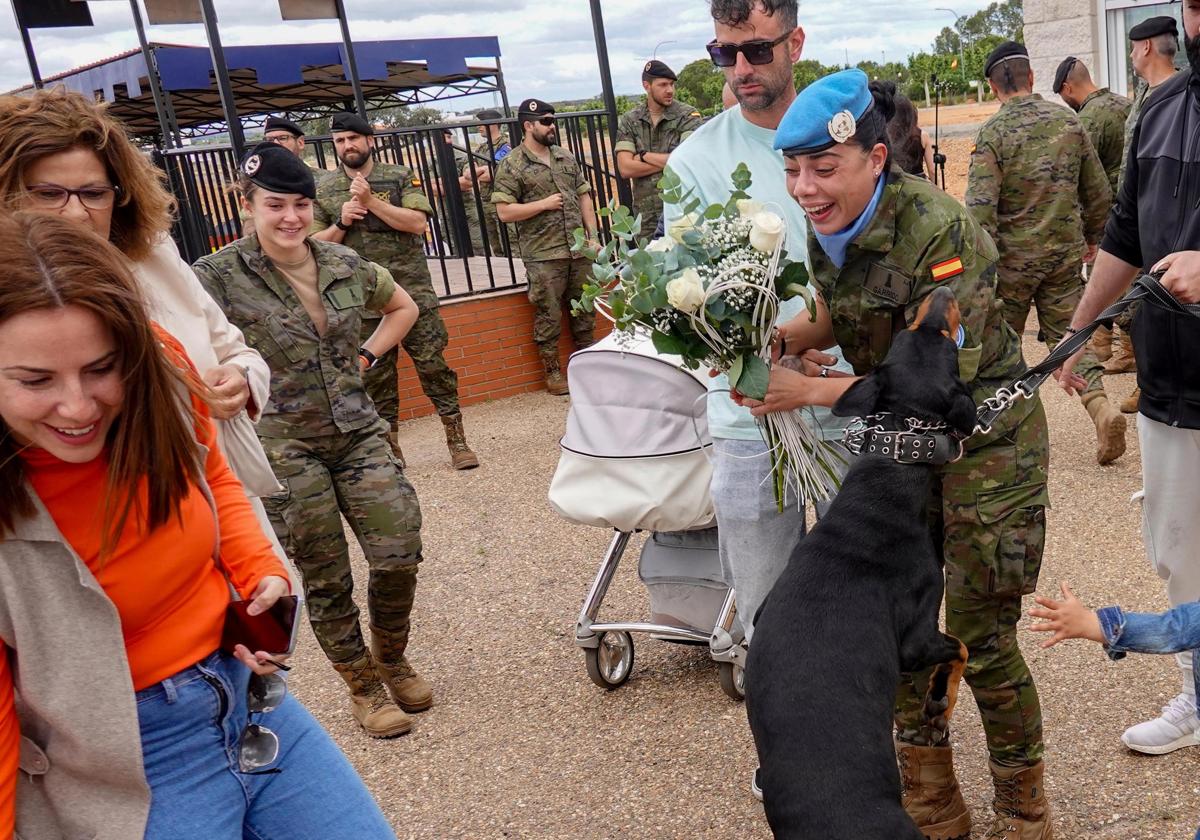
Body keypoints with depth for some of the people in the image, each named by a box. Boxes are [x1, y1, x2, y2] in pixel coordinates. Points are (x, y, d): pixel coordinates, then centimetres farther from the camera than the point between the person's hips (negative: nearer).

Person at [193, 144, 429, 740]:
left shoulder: (344, 264, 3)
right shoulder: (221, 276, -11)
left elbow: (402, 308, 19)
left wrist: (366, 357, 7)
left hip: (358, 432, 4)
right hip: (285, 445, -3)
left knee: (400, 551, -1)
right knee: (326, 579, 6)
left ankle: (391, 658, 28)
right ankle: (363, 686, 28)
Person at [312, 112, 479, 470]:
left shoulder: (400, 177, 3)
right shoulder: (323, 190, 8)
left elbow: (418, 223, -10)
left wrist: (371, 201, -15)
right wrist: (341, 223, -10)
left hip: (413, 291, -2)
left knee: (433, 363, -1)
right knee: (376, 374, 7)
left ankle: (457, 439, 8)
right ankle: (390, 444, 19)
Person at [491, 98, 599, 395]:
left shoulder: (566, 157, 12)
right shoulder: (511, 166, -6)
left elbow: (584, 196, 15)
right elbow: (504, 212, -11)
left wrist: (593, 235, 6)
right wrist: (544, 204, -12)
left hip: (579, 250, 5)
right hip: (543, 256, -5)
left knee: (584, 309, 13)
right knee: (548, 315, 2)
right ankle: (552, 372, 14)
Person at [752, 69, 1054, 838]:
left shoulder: (940, 230, -26)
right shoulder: (829, 228, -5)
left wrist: (807, 390, -29)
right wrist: (782, 339, -9)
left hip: (983, 439, -7)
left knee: (983, 643, 1)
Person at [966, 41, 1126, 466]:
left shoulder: (993, 132, -11)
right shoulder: (1068, 121, 3)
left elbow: (980, 206, -18)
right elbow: (1099, 192, 8)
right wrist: (1090, 238, 23)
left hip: (1013, 256, -3)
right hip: (1066, 252, 3)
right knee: (1068, 333, 8)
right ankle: (1100, 404, -12)